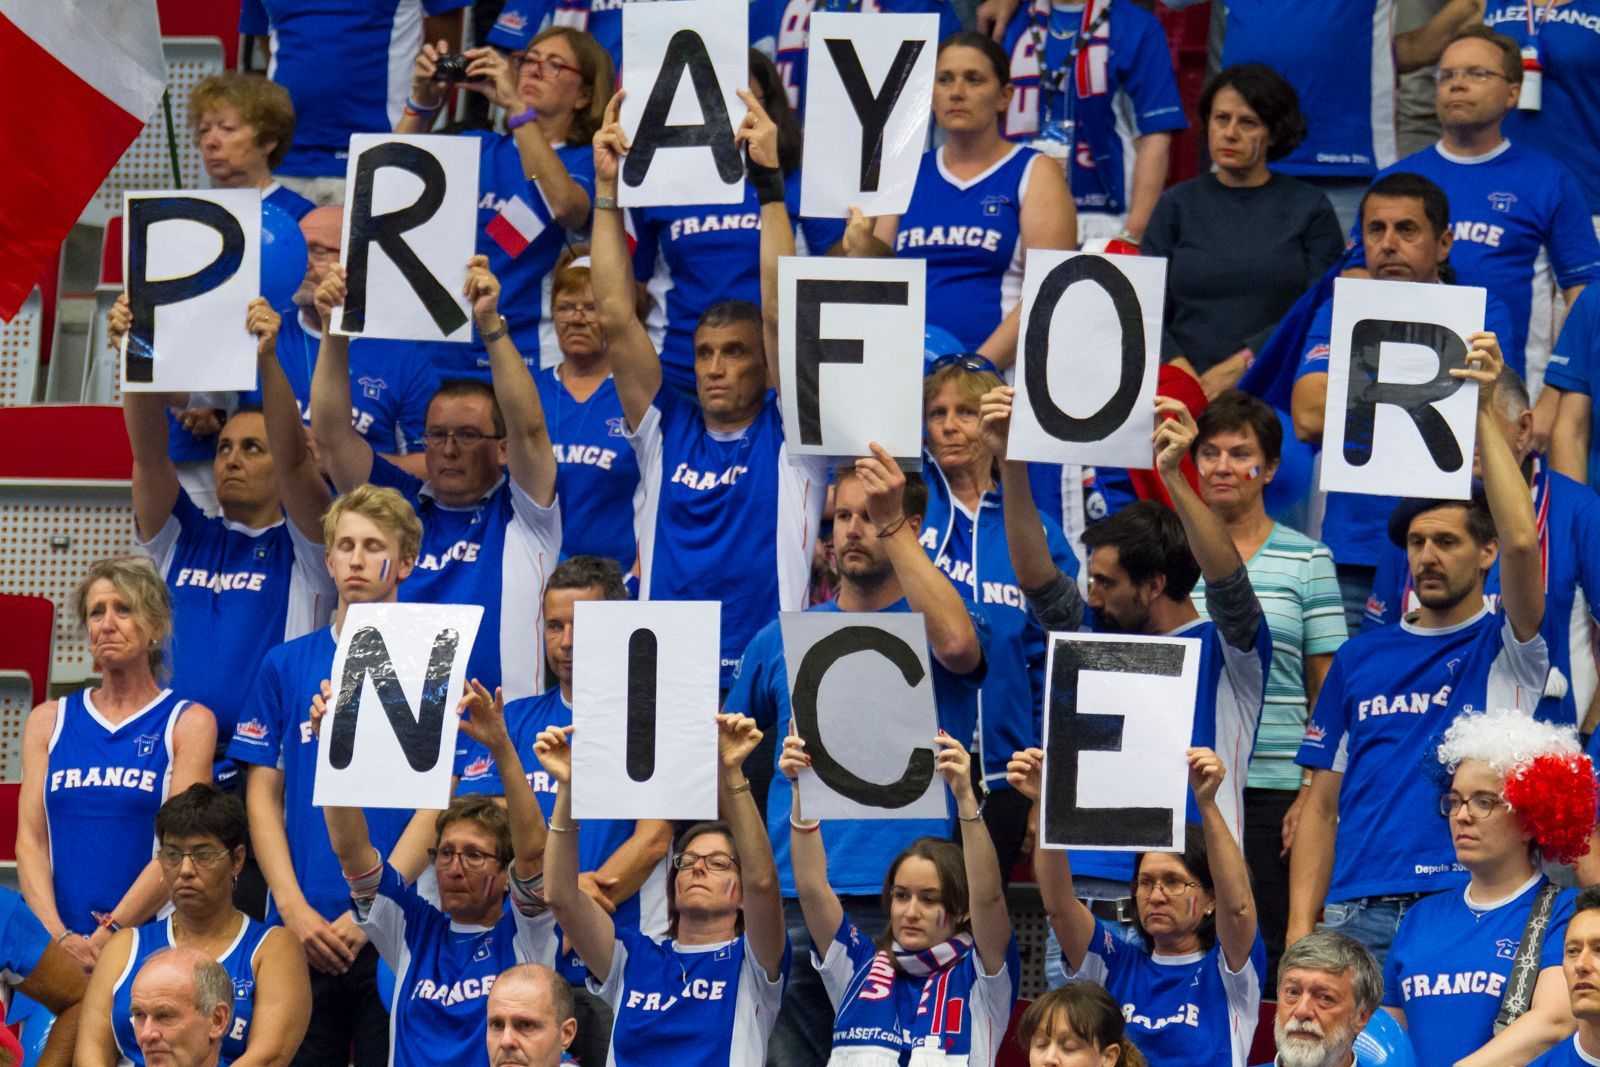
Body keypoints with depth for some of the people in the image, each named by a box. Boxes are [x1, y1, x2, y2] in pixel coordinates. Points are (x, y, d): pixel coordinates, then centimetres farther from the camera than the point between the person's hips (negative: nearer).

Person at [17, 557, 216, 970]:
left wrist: (109, 935, -13)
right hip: (55, 945, 2)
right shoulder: (48, 720, 15)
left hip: (149, 936, -2)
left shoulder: (188, 722, 6)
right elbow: (30, 839, 6)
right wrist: (59, 936, -9)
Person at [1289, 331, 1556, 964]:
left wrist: (1483, 413, -14)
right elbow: (1323, 802, 15)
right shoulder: (1359, 659, 16)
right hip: (1356, 914, 3)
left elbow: (1523, 544, -13)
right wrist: (1301, 929, 4)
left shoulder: (1507, 649, 7)